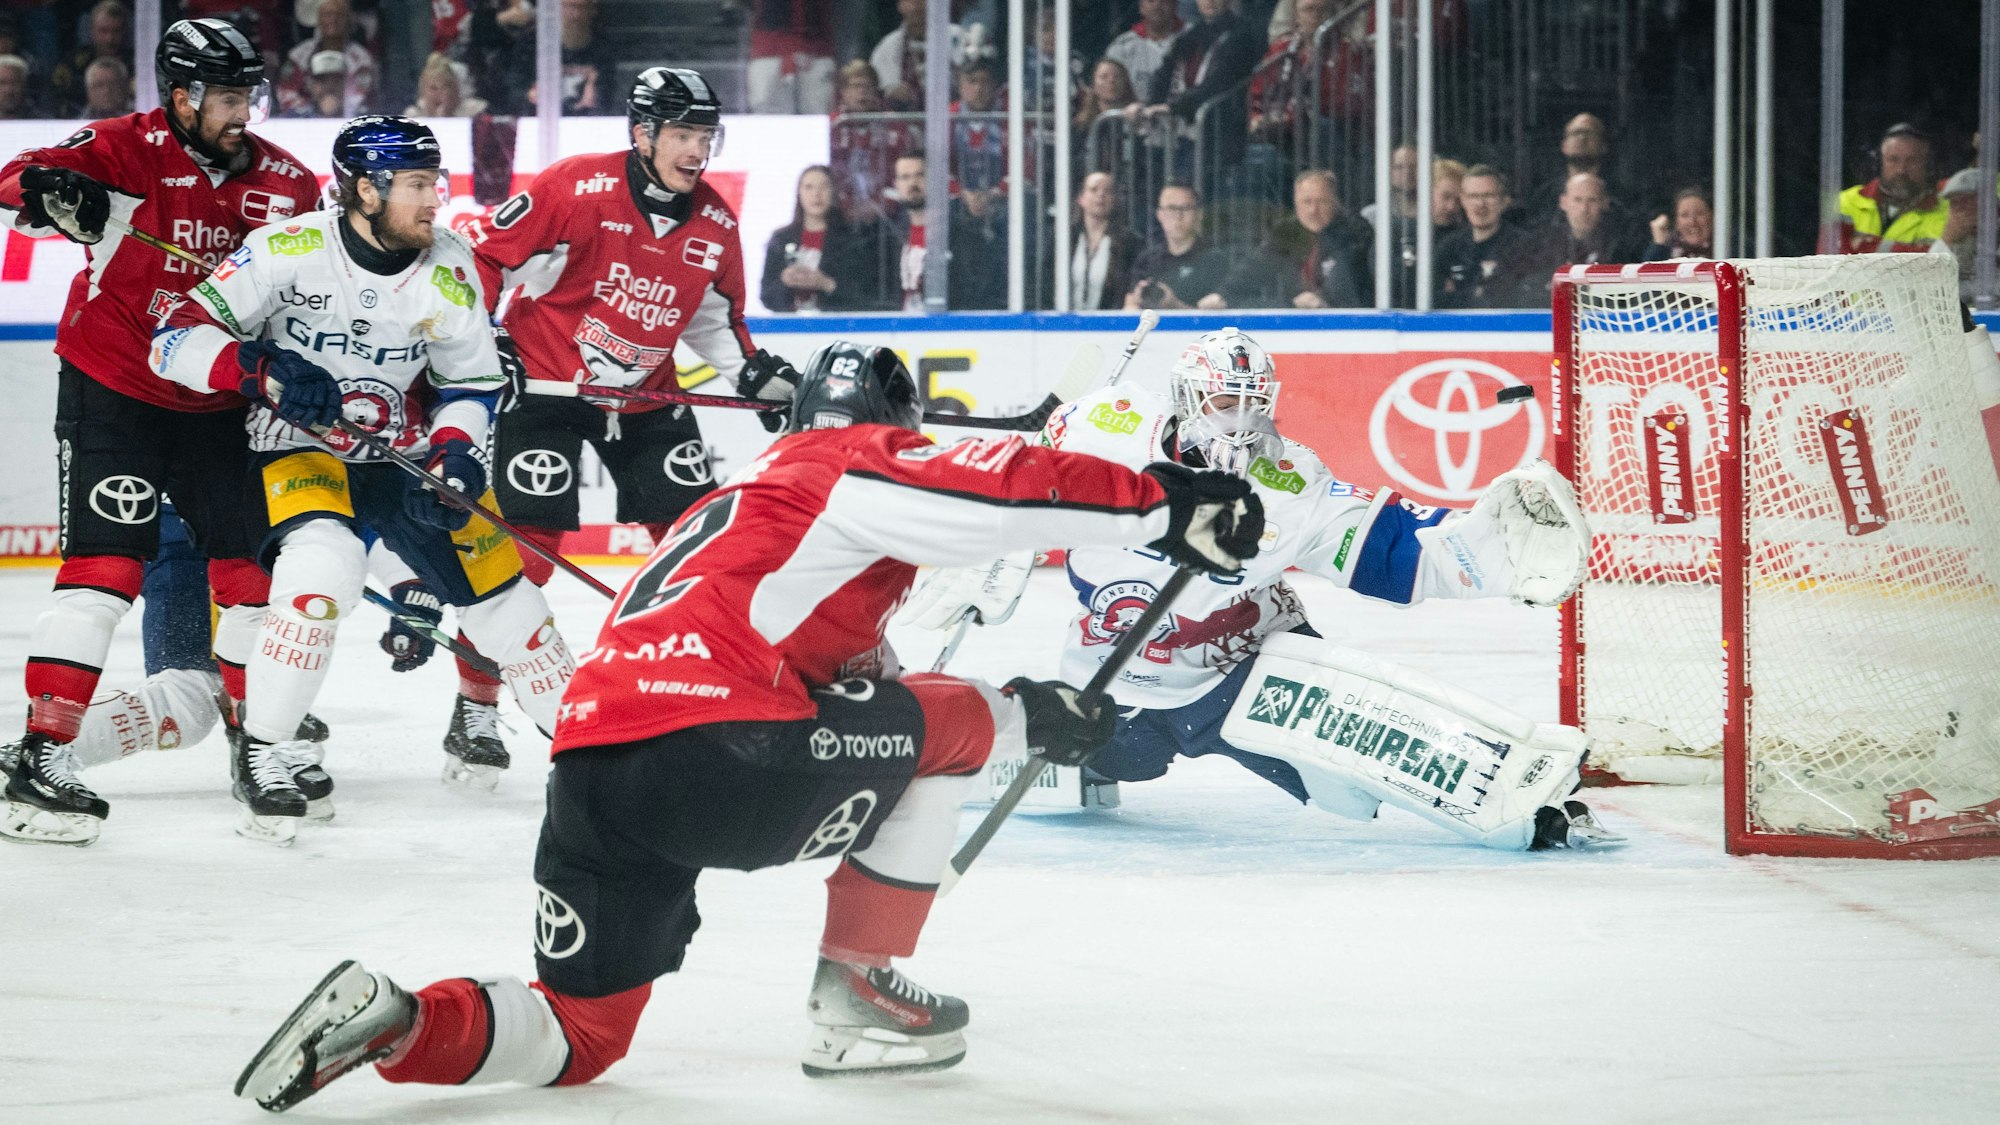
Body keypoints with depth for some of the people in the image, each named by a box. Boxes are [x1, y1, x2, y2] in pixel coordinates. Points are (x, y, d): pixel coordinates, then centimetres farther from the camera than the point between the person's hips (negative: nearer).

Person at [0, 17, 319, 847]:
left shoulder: (284, 182, 0)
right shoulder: (127, 150, -13)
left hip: (216, 401, 5)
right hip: (113, 391, -5)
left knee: (254, 556, 6)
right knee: (106, 562, -14)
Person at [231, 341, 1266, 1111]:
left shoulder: (741, 504, 37)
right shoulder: (856, 468, 10)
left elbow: (843, 688, 39)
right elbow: (1003, 491, -8)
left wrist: (1026, 715, 36)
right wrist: (1167, 504, -3)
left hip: (589, 773, 8)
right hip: (708, 754, -8)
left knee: (580, 1037, 17)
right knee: (947, 722, 15)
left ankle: (394, 1025, -10)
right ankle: (855, 999, 13)